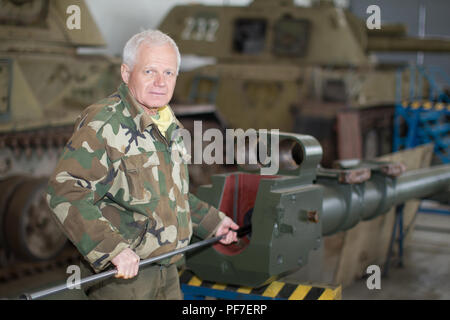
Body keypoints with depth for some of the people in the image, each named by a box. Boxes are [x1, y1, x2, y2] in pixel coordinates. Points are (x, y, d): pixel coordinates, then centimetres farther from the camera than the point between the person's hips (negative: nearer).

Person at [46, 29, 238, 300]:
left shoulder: (170, 126, 13)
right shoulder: (102, 123, -16)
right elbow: (66, 192, -26)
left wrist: (212, 221, 29)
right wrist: (113, 248, -33)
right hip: (120, 277, -8)